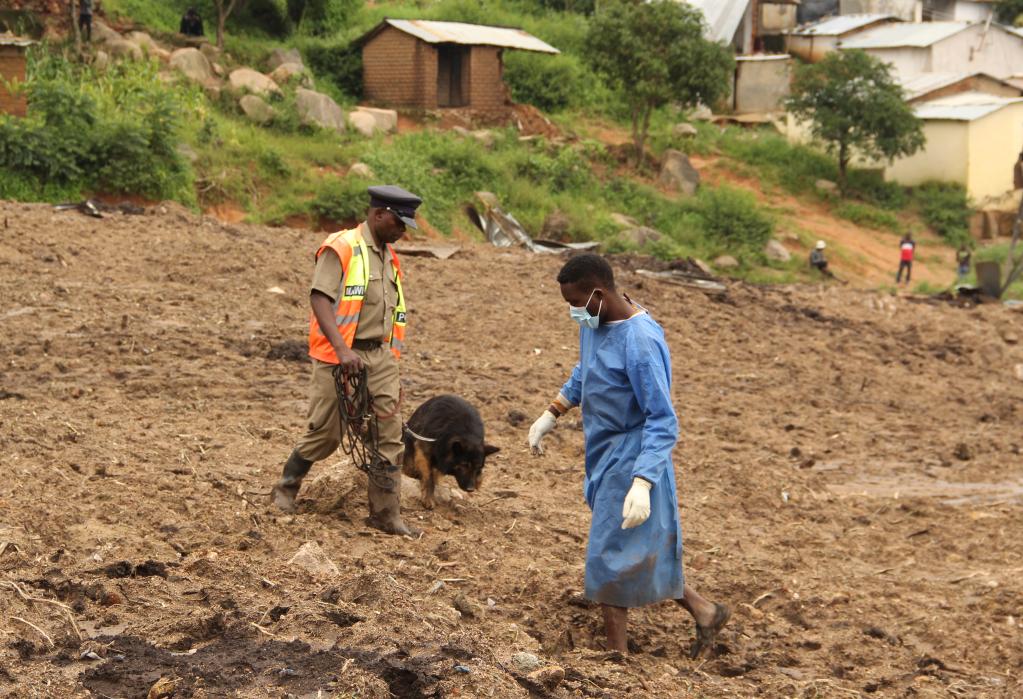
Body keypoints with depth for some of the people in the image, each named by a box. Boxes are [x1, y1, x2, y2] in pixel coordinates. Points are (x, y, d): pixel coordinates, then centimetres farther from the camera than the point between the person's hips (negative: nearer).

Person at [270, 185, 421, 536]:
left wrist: (392, 361, 18)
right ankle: (285, 490, 22)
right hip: (339, 356, -6)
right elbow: (320, 299, -18)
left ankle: (386, 513, 3)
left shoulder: (389, 258, 16)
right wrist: (342, 349, -27)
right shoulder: (341, 248, -8)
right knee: (325, 434, 0)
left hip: (380, 355, 7)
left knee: (390, 434, -1)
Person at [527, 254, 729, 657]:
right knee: (639, 552, 18)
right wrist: (551, 415, 21)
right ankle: (703, 612, 32)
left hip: (630, 461, -9)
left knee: (612, 554, 1)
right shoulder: (594, 323, 0)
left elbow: (663, 421, -28)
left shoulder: (640, 342, -28)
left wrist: (641, 483, -36)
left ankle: (617, 654, 16)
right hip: (604, 457, 9)